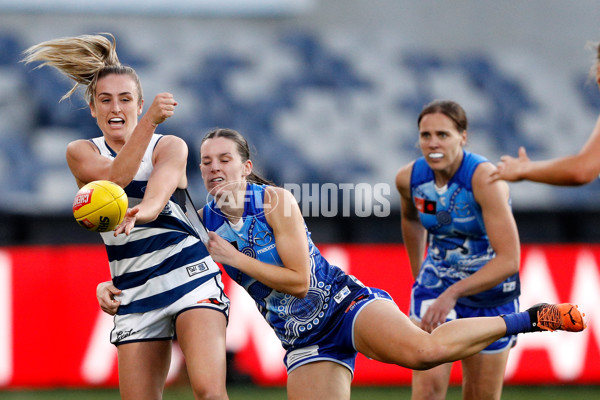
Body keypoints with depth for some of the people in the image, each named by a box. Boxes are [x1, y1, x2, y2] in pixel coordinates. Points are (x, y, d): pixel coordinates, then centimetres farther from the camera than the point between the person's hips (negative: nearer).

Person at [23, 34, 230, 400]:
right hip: (134, 295, 3)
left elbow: (160, 187, -20)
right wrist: (149, 122, -28)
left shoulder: (170, 146, 3)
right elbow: (115, 177, -14)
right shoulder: (81, 153, 8)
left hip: (191, 276, -3)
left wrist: (142, 212, -44)